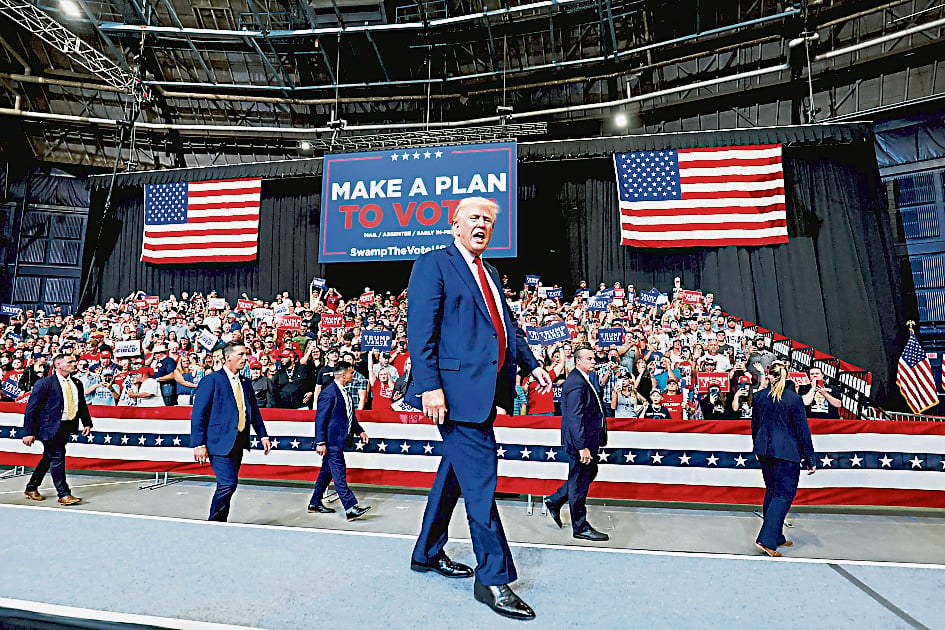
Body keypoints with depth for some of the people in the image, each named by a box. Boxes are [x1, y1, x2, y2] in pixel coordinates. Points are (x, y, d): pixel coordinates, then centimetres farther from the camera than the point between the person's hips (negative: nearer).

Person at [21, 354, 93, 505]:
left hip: (67, 427, 7)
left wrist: (87, 423, 9)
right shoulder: (44, 383, -10)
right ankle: (64, 495, 0)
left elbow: (82, 405, 19)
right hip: (51, 427, -7)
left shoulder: (76, 383, 10)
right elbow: (32, 408, -10)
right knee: (57, 458, -6)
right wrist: (29, 432, -12)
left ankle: (31, 488, 33)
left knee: (49, 458, 17)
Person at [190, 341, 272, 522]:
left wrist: (263, 435, 10)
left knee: (229, 484, 11)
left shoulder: (245, 383, 14)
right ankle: (213, 523, 6)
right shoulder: (211, 380, -6)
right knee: (229, 483, -12)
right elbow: (198, 414, -9)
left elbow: (254, 412, 19)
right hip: (220, 442, -7)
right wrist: (199, 444, -14)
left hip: (238, 443, 7)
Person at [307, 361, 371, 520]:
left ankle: (315, 504, 30)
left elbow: (350, 416, 23)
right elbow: (320, 419, -19)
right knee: (339, 474, -8)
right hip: (331, 441, -10)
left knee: (327, 471, 18)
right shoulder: (328, 393, -16)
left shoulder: (345, 393, 13)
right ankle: (350, 508, -8)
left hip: (339, 440, 10)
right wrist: (320, 442, -22)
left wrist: (359, 431, 15)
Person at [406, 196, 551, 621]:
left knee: (455, 470, 18)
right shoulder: (433, 264, -4)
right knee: (480, 479, -6)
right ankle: (494, 578, 8)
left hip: (484, 389, 9)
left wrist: (531, 364, 16)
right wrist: (430, 386, -21)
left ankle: (427, 553, 35)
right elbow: (420, 329, -13)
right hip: (457, 387, -9)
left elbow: (508, 325, 26)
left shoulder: (490, 274, 21)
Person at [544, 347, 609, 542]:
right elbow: (574, 417, -25)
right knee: (579, 482, 1)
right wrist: (582, 446, -27)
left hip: (588, 439, 11)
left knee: (590, 472, 21)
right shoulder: (576, 383, -20)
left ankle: (555, 501, 32)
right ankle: (581, 528, 15)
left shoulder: (583, 380, 13)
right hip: (579, 440, -11)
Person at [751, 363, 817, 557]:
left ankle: (777, 537, 26)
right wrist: (810, 459, -1)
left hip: (765, 451, 5)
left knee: (771, 492, 16)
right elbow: (803, 430, -7)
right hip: (787, 452, -5)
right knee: (784, 494, -1)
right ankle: (766, 540, -9)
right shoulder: (793, 398, -10)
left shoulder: (759, 396, 3)